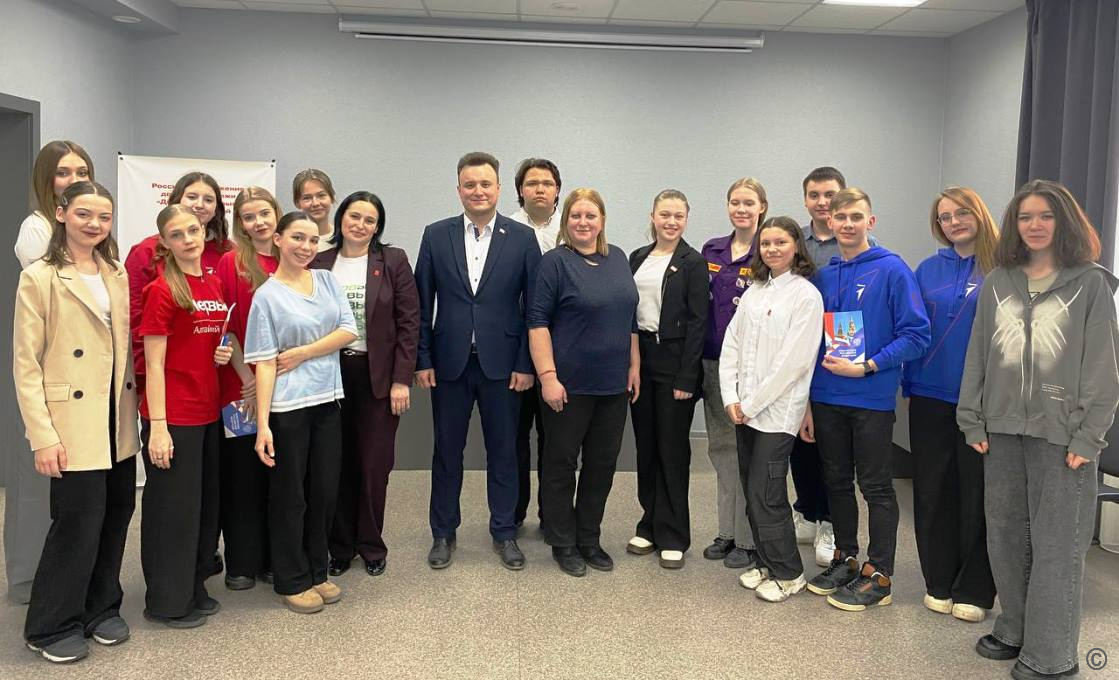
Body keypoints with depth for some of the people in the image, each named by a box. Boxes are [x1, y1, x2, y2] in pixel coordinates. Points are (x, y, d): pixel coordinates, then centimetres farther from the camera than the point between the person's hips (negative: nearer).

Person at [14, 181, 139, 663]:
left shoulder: (117, 275, 11)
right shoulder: (39, 278, -5)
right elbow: (26, 364, -8)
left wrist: (134, 403, 7)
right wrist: (42, 435, -14)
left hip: (117, 418, 5)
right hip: (72, 421, -5)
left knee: (116, 513, 10)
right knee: (79, 518, -3)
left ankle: (101, 608, 29)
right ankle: (52, 626, 17)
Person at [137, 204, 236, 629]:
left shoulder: (215, 285, 9)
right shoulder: (162, 291, -11)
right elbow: (154, 364, -13)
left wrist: (225, 354, 0)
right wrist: (157, 427, -17)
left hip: (208, 413, 7)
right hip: (173, 417, -7)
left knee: (205, 502, 15)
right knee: (173, 506, 3)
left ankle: (194, 588, 30)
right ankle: (167, 601, 17)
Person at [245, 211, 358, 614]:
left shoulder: (328, 281, 7)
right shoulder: (267, 295, -6)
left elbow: (349, 331, -2)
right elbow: (264, 363, -10)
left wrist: (302, 353, -11)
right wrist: (262, 425, -16)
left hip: (328, 400, 4)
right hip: (287, 407, -4)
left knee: (325, 491, 11)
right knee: (290, 495, 7)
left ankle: (317, 572, 28)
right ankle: (292, 581, 22)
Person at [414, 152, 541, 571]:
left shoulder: (522, 238, 0)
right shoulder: (436, 235, 3)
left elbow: (533, 305, -1)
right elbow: (422, 303, 3)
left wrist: (526, 364, -6)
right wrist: (421, 359, -2)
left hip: (502, 363, -1)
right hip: (449, 362, 1)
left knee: (503, 451, 9)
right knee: (447, 451, 11)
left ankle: (504, 533, 24)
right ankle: (443, 533, 25)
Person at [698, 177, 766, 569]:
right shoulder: (712, 251, 10)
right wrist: (697, 358, 8)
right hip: (714, 360, 5)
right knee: (721, 446, 12)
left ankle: (748, 540, 12)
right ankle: (727, 532, 25)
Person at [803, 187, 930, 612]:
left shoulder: (892, 270, -8)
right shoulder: (822, 276, 7)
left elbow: (916, 335, -11)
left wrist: (866, 366, -18)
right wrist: (806, 403, 10)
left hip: (872, 399, -5)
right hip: (826, 398, 5)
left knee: (876, 487, 5)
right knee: (837, 482, 15)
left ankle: (879, 576, 16)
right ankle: (845, 559, 31)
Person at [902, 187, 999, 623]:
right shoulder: (928, 271, 6)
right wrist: (910, 384, 3)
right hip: (931, 398, 4)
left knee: (977, 492, 6)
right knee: (933, 491, 10)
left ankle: (974, 590, 20)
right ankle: (940, 583, 24)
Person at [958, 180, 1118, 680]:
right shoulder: (997, 283, 9)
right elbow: (978, 356, 10)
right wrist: (973, 422, 5)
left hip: (1060, 434, -4)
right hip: (1003, 431, 4)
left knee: (1056, 543, 2)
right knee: (1005, 536, 12)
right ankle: (1014, 631, 28)